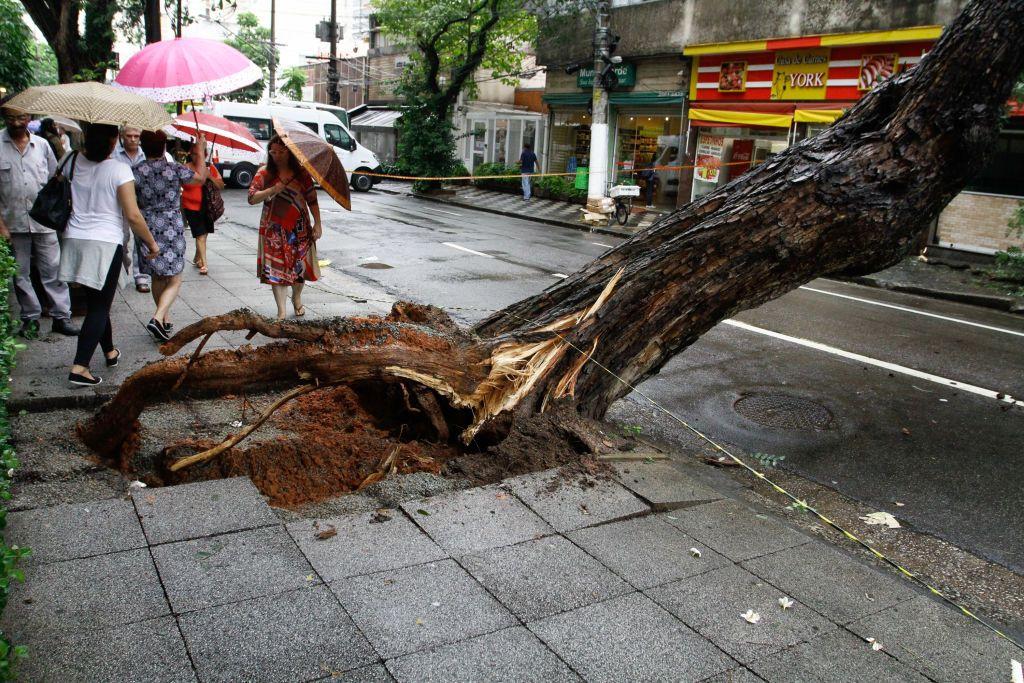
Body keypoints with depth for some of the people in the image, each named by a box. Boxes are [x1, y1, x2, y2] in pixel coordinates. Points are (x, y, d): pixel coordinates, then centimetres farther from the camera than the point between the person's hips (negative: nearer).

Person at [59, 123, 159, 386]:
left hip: (75, 238, 6)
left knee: (97, 302, 20)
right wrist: (152, 243, -4)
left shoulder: (76, 162, 2)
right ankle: (79, 367, -5)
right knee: (99, 307, 1)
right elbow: (133, 216, -15)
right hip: (106, 243, -6)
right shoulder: (119, 170, -12)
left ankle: (110, 352, 36)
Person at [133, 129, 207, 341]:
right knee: (174, 281, 3)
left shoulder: (136, 171, -3)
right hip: (172, 229, -3)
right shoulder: (174, 169, -7)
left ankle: (166, 320, 28)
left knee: (157, 278, 18)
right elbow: (201, 177, 9)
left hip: (148, 229, 3)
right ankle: (158, 318, -17)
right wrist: (200, 152, 19)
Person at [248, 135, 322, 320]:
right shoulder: (264, 174, 0)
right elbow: (252, 198, -8)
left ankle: (297, 299, 37)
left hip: (299, 228, 1)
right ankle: (282, 311, -2)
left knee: (300, 266, 10)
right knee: (276, 269, -5)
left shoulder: (301, 173, 2)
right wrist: (273, 190, -21)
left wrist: (317, 223, -2)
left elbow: (312, 200, 4)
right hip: (274, 230, -1)